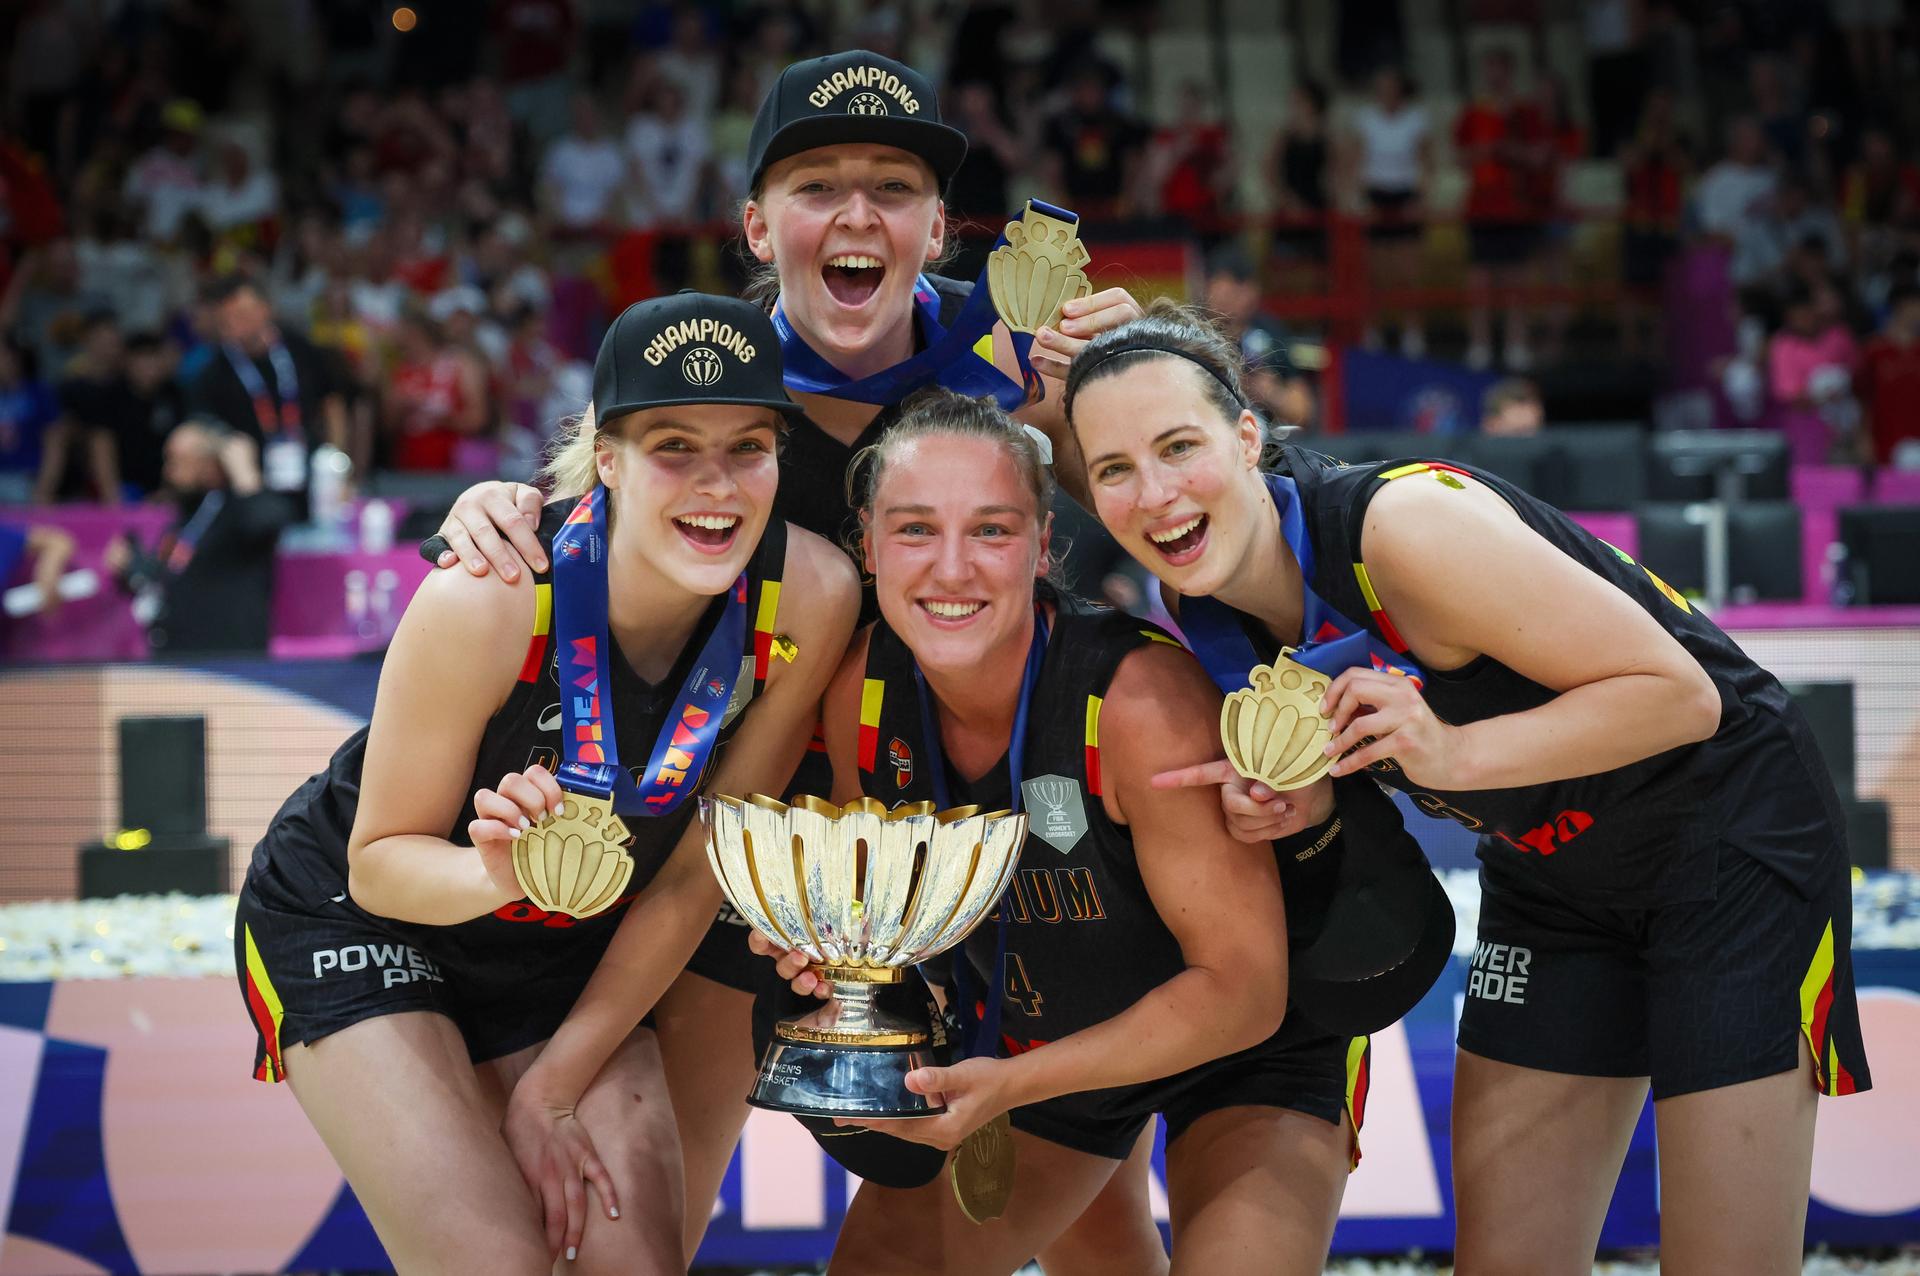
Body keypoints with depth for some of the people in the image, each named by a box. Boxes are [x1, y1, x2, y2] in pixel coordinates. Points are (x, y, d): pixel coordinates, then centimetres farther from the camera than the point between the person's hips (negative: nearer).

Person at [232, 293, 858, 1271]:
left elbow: (697, 872, -11)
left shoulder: (809, 597, -21)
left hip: (576, 949, 4)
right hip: (356, 922, -4)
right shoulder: (488, 602, -31)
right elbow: (381, 863, -18)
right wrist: (500, 873, -41)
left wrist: (554, 1086, -9)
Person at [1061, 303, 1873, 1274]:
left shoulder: (1404, 522, -30)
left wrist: (1457, 755, -36)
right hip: (1549, 869, 7)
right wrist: (1284, 798, -14)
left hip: (1728, 830, -7)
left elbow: (1679, 693, -26)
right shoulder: (1202, 606, -8)